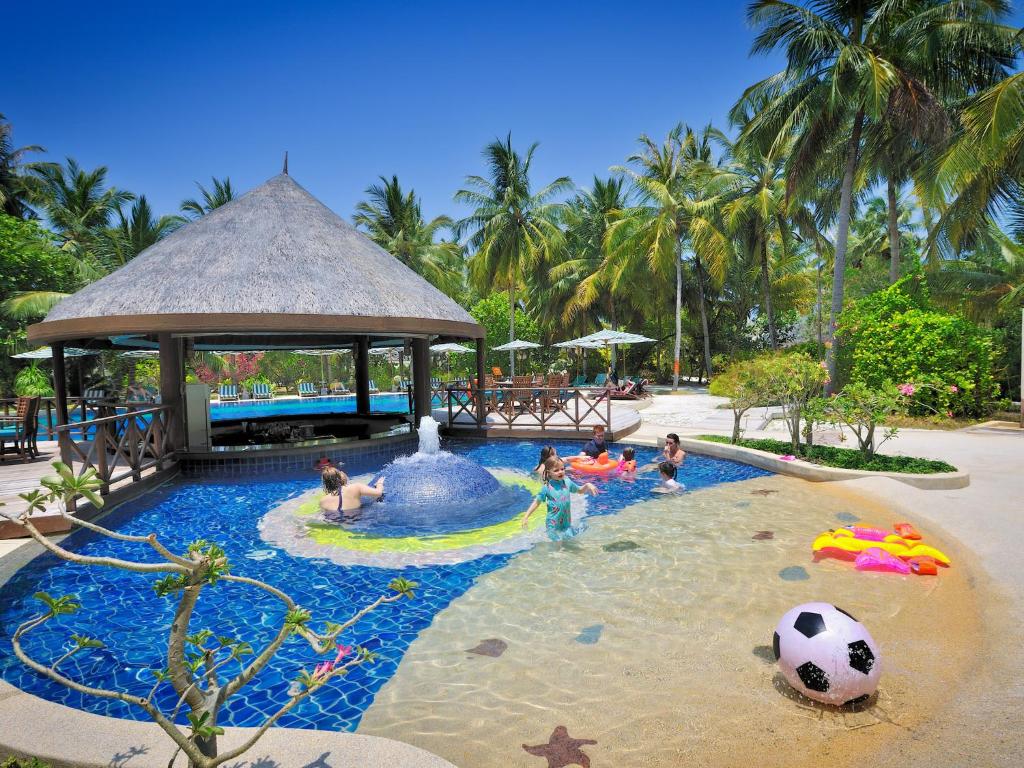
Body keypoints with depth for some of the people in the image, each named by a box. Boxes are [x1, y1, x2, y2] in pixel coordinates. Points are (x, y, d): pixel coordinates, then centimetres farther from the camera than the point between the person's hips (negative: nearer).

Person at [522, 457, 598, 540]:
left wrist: (587, 485, -4)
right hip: (554, 523, -4)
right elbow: (536, 502, -6)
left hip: (567, 521, 4)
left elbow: (580, 490, 16)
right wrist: (526, 517, -12)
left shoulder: (567, 482, -2)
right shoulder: (547, 487, -12)